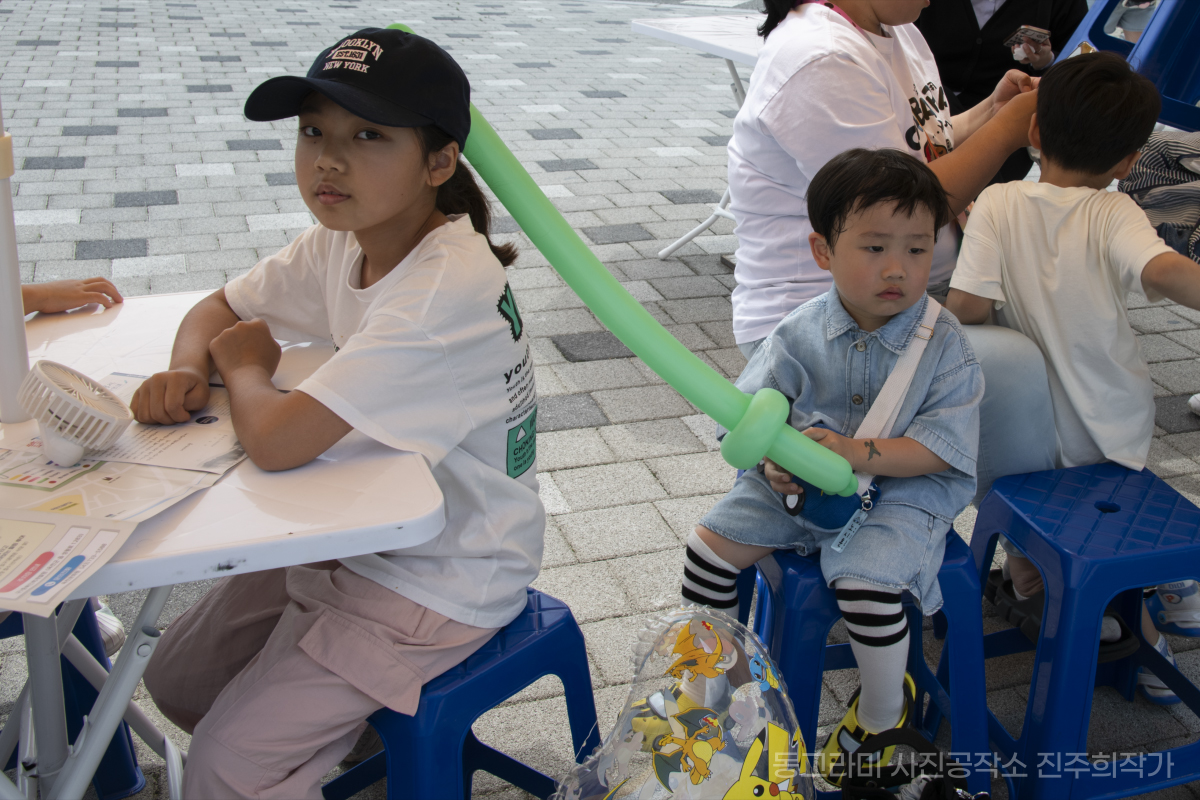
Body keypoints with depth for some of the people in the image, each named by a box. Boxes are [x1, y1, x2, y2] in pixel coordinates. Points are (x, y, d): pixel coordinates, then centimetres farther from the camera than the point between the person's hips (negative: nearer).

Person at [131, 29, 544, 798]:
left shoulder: (445, 290, -31)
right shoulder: (343, 244, -4)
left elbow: (275, 441, -36)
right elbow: (218, 308, 11)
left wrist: (247, 367, -13)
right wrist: (187, 370, -12)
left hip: (441, 585, -8)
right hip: (357, 539, 8)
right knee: (177, 683, 15)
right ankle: (364, 719, 32)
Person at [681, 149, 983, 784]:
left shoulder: (943, 343, -12)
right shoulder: (800, 334, -6)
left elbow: (943, 445, -17)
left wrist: (858, 453, -30)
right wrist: (773, 460, -25)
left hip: (900, 490, -3)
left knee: (867, 581, -30)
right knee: (711, 541, -7)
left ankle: (882, 710, 3)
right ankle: (700, 688, 17)